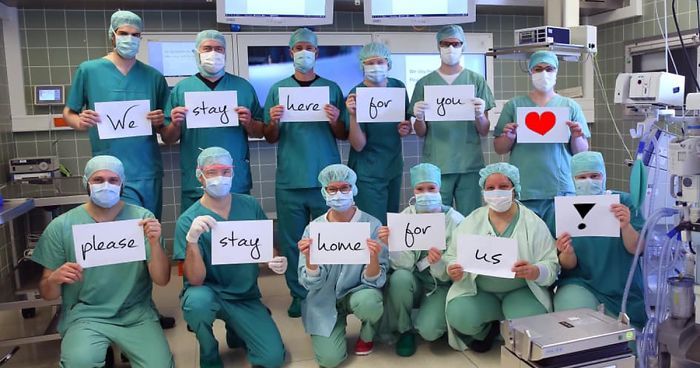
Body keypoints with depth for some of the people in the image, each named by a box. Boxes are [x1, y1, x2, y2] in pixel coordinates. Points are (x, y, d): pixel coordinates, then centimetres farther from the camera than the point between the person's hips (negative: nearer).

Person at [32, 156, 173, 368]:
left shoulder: (142, 218, -2)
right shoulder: (61, 226, -2)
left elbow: (162, 280, -5)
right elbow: (47, 293, 4)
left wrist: (154, 243, -22)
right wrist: (55, 279, -19)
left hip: (136, 313, 1)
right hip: (85, 315, -1)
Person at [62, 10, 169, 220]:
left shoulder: (154, 77, 7)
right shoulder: (88, 70, 2)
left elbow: (165, 129, 13)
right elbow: (68, 113, 8)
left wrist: (159, 123, -9)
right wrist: (80, 123, -13)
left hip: (149, 171, 3)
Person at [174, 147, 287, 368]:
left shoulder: (250, 206, -4)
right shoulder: (189, 220, -15)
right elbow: (195, 280, -20)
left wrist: (276, 261, -15)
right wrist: (192, 239, -37)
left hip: (246, 296, 3)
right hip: (209, 293, -2)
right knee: (197, 299, -37)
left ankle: (236, 329, 23)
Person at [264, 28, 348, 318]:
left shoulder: (331, 88, 7)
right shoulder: (278, 89, 8)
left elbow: (344, 136, 8)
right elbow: (270, 139, 9)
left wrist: (335, 122, -12)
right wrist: (273, 123, -12)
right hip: (290, 180, 1)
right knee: (292, 241, 5)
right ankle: (299, 295, 19)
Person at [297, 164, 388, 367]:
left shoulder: (372, 225, -15)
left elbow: (374, 282, -16)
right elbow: (311, 284, -12)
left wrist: (374, 258, -37)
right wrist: (309, 258, -32)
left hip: (358, 292, -1)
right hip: (324, 300, 1)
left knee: (368, 301, -34)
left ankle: (367, 335, 2)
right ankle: (339, 325, 20)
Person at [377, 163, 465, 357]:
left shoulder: (455, 221, -15)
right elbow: (403, 265, -17)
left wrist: (438, 263, -35)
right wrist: (392, 244, -36)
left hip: (441, 286, -2)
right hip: (414, 282, 2)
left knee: (428, 330, -26)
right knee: (400, 277, -31)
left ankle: (435, 315, 12)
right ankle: (405, 330, -5)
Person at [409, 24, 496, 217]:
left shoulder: (477, 81, 6)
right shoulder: (425, 83, 7)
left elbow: (484, 132, 5)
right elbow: (420, 133, 7)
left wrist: (480, 115, -16)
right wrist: (419, 117, -14)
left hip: (470, 166, 0)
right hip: (436, 166, 0)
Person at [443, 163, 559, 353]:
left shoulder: (533, 223, -3)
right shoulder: (471, 222, 2)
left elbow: (552, 265, -6)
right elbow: (451, 256, 5)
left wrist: (534, 271, -29)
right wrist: (454, 270, -18)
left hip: (521, 291, -1)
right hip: (478, 291, 1)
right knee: (459, 316, -27)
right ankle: (487, 328, 9)